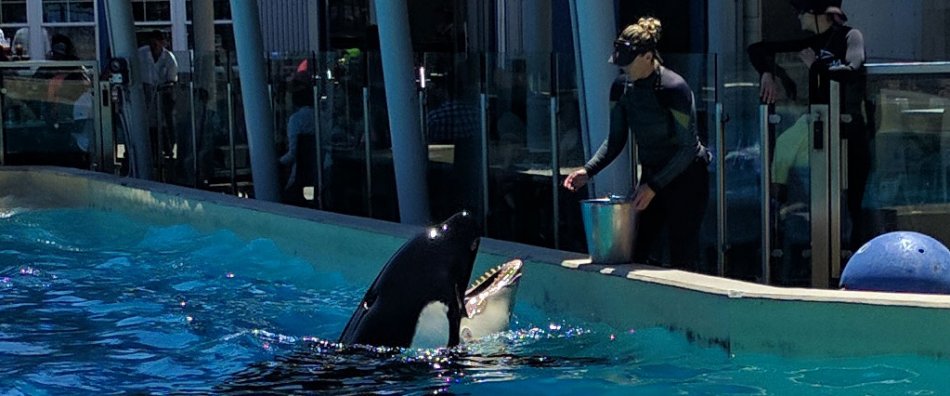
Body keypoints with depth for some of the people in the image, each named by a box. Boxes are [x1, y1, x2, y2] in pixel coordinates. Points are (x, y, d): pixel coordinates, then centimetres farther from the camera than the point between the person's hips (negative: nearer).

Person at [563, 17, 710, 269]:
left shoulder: (673, 89, -22)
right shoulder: (622, 88, -2)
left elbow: (688, 147, -20)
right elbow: (616, 140, 4)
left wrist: (654, 186, -25)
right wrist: (588, 171, -11)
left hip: (686, 177, -7)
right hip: (652, 176, 7)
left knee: (682, 259, -8)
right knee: (635, 252, 2)